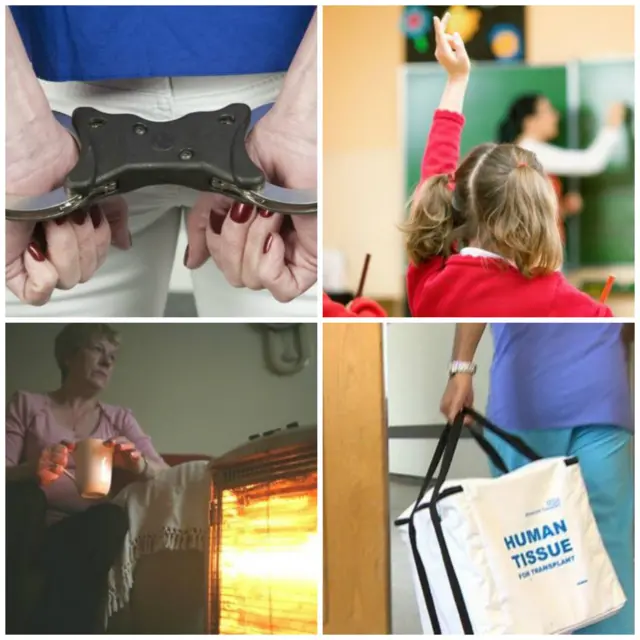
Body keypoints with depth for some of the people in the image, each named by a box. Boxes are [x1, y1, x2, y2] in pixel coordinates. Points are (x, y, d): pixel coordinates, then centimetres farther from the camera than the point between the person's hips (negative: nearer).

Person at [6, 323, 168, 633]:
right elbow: (5, 474, 1)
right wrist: (31, 470, -23)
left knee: (111, 517, -32)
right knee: (24, 497, -35)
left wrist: (138, 464, -15)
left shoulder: (119, 418, 19)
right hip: (25, 530, -2)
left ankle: (48, 628, -34)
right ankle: (12, 626, -36)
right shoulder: (27, 404, 11)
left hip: (82, 536, 2)